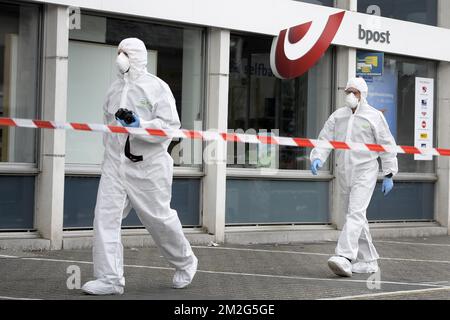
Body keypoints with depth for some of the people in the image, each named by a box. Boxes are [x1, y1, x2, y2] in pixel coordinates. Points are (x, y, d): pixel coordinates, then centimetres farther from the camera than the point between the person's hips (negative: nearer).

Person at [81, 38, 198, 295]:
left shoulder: (157, 87, -6)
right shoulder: (115, 89, 13)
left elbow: (171, 125, -13)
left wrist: (141, 127, -25)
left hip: (148, 165, -5)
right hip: (115, 163, 5)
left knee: (159, 218, 5)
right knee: (106, 216, -7)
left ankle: (186, 264, 29)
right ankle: (110, 278, -4)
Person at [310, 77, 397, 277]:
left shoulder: (374, 116, -1)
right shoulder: (338, 116, 10)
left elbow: (387, 145, 1)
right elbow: (325, 140, 5)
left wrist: (389, 175, -2)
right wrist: (317, 158, -15)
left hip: (365, 172, -6)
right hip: (343, 174, 6)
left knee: (355, 213, -18)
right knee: (354, 216, 10)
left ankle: (344, 257, -29)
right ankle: (368, 261, 20)